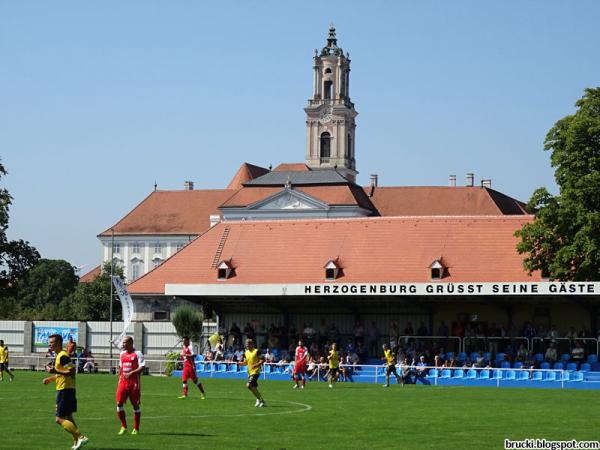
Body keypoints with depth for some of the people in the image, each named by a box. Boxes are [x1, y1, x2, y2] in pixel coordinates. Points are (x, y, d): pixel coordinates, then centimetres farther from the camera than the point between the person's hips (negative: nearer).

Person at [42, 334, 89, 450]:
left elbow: (71, 372, -24)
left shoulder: (62, 356, -16)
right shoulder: (59, 356, 16)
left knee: (60, 419, -10)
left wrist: (55, 371, -27)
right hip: (67, 390, 11)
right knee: (68, 417, 17)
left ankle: (81, 437, -14)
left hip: (64, 391, -11)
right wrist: (50, 379, 17)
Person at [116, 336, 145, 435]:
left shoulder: (137, 354, -6)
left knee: (135, 405, 2)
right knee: (119, 403, -5)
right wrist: (120, 378, 15)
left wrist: (131, 373, -23)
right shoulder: (122, 354, 13)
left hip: (134, 382, -5)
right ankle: (123, 427, 6)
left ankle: (136, 429, 10)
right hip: (123, 382, 5)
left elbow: (142, 367, -14)